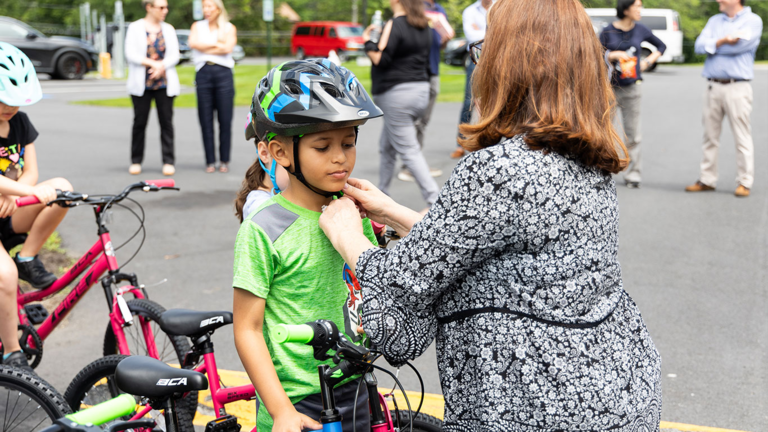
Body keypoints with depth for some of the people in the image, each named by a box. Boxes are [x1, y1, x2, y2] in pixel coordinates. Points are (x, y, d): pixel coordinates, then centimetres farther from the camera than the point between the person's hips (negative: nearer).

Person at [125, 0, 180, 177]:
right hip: (141, 84, -2)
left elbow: (174, 55, 5)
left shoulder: (168, 29, 12)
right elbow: (131, 54, -6)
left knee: (166, 121, -2)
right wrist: (152, 63, -14)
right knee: (139, 122, 1)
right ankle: (136, 161, 11)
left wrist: (161, 66, -13)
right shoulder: (135, 28, 4)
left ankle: (168, 162, 2)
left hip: (164, 83, 2)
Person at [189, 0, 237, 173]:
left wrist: (204, 48, -2)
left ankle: (224, 161, 6)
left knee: (225, 120, -3)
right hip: (203, 73, 2)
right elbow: (193, 43, -4)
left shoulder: (229, 28, 11)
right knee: (206, 121, 0)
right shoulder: (197, 26, 17)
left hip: (223, 74, -2)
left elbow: (228, 48, -7)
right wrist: (217, 44, -3)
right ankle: (210, 161, 7)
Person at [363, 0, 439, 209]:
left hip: (397, 93, -9)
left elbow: (381, 59, -18)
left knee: (408, 150, -6)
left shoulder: (394, 25, -14)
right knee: (387, 146, 20)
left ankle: (434, 198, -11)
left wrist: (368, 41, -2)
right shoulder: (424, 26, 10)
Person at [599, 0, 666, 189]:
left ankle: (633, 175, 13)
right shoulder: (608, 31, -3)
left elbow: (661, 46, 18)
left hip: (632, 87, 2)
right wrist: (612, 55, -17)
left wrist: (647, 62, 5)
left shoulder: (640, 30, 4)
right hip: (610, 87, -2)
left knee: (632, 134, 6)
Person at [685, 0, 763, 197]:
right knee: (710, 135, 7)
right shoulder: (714, 21, 17)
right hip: (712, 86, 5)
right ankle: (707, 180, 14)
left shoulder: (753, 20, 2)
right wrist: (723, 41, -11)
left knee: (742, 137, -3)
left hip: (737, 87, -5)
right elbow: (699, 45, 3)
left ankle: (745, 182, 2)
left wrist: (712, 45, -4)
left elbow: (740, 45, -15)